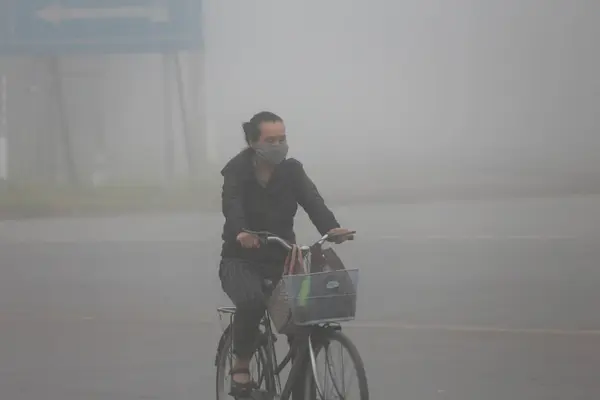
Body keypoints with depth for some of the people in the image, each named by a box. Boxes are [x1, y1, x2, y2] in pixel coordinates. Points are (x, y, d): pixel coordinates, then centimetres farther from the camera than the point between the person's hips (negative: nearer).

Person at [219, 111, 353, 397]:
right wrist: (241, 233, -51)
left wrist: (330, 228, -39)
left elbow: (312, 201, -17)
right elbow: (232, 206, -28)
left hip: (282, 258, 3)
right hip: (242, 260, -3)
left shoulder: (292, 170, 0)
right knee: (252, 302, -33)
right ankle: (241, 366, -11)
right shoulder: (237, 171, -9)